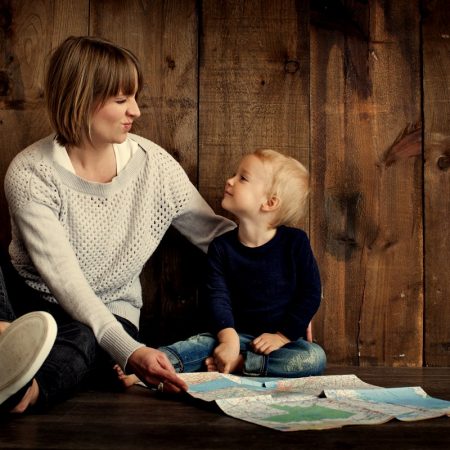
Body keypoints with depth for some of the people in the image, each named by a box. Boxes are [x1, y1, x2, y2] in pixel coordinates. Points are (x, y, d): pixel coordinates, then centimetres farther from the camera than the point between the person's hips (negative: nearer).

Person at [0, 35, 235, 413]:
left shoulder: (153, 163, -5)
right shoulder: (31, 173, -15)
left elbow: (215, 233, 5)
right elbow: (63, 278, -22)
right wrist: (128, 351, -35)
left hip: (111, 315, 1)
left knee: (82, 341, -36)